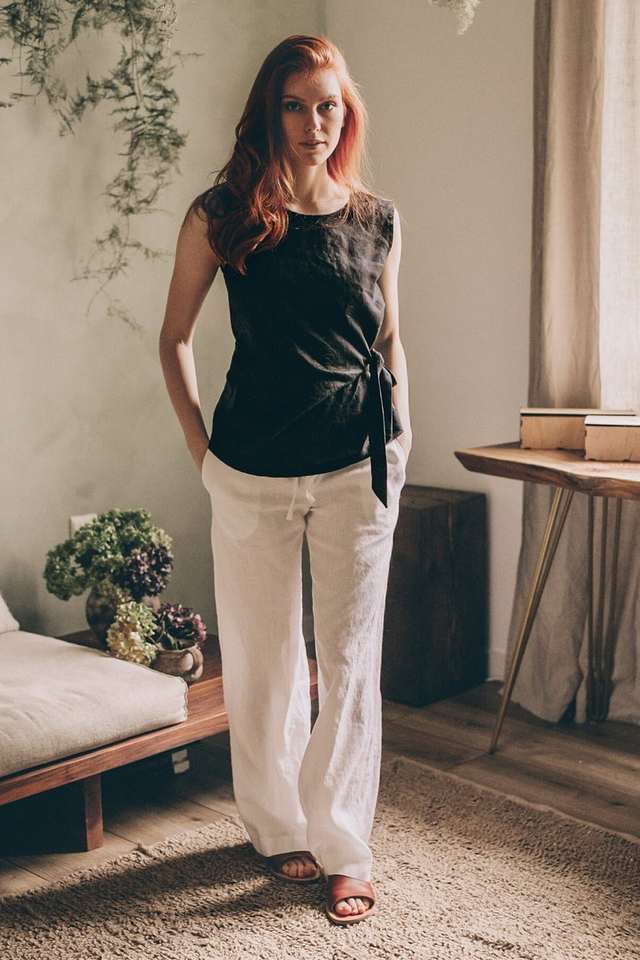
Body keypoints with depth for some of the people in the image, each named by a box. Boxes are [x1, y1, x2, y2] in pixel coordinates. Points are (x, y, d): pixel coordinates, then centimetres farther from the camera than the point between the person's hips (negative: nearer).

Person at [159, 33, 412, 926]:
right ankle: (279, 825, 31)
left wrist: (400, 432, 6)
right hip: (252, 472, -1)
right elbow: (174, 337, 5)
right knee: (263, 656, 11)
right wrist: (199, 444, 1)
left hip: (357, 468, 1)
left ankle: (343, 848, 19)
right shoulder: (223, 214, -1)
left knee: (350, 660, 5)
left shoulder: (376, 218, 5)